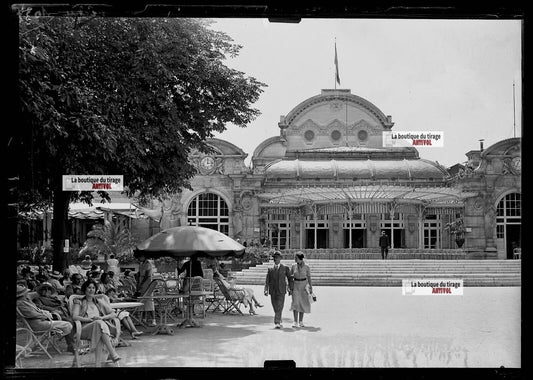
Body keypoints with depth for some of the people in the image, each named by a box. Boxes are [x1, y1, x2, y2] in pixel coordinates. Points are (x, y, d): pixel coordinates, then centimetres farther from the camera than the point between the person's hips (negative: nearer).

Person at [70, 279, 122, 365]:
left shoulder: (100, 301, 26)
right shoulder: (79, 302, 17)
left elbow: (113, 314, 15)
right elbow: (74, 317, 0)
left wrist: (102, 318, -6)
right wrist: (90, 319, -14)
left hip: (100, 324, 2)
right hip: (85, 327, -2)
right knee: (99, 323, -37)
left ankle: (98, 361, -49)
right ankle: (113, 353, -49)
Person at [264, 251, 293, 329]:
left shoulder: (285, 268, 3)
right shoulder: (270, 269, 8)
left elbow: (290, 278, 9)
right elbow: (267, 280, 4)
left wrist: (290, 289, 3)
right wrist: (266, 290, -8)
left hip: (281, 291, -3)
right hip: (272, 291, 3)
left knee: (279, 307, -13)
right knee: (275, 308, 8)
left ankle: (277, 323, -18)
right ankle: (279, 322, 22)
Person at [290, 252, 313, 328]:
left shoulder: (306, 267, -6)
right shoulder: (293, 266, 0)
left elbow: (309, 277, -1)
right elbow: (290, 275, 11)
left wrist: (311, 288, -3)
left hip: (304, 285, -1)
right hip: (295, 285, 1)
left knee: (303, 303, 5)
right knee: (295, 303, -10)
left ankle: (301, 321, 16)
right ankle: (295, 322, -11)